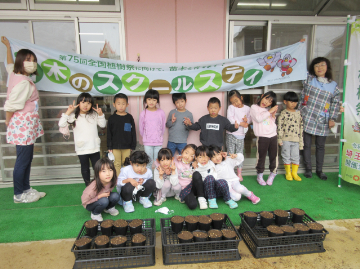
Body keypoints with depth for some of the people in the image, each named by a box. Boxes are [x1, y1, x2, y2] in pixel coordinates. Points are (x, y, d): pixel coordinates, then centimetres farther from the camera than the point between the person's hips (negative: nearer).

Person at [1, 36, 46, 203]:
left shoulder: (15, 75, 10)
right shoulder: (23, 82, -18)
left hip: (26, 124, 10)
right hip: (23, 124, -10)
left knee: (27, 158, 15)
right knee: (23, 160, -1)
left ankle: (26, 189, 27)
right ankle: (19, 194, 12)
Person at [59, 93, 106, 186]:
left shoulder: (94, 115, 4)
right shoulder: (74, 116, -4)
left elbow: (103, 125, 8)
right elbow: (61, 124, -11)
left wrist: (101, 114, -7)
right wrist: (68, 112, -17)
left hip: (94, 147, 2)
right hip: (81, 149, -2)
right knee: (85, 168, 13)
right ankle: (88, 186, 28)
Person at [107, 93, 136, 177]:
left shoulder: (129, 117, 1)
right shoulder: (112, 118, 0)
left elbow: (133, 132, 4)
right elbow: (109, 134, 3)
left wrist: (133, 146, 2)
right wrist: (109, 147, -1)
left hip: (127, 146, 0)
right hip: (115, 146, 0)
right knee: (117, 165, 8)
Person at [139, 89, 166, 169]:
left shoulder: (161, 112, -4)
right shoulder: (143, 113, -4)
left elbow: (163, 126, 6)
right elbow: (141, 128, 7)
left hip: (158, 142, 0)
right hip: (147, 142, 0)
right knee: (148, 162, 8)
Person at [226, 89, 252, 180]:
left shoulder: (247, 108, 8)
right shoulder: (231, 107, -2)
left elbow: (249, 119, 9)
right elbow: (230, 118, -14)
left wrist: (246, 120, -14)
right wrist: (241, 123, -15)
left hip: (241, 135, 2)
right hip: (231, 134, -2)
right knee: (230, 154, 3)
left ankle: (239, 173, 20)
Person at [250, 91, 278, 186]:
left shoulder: (269, 110, 17)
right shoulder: (254, 108, 1)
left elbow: (273, 124, 16)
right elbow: (258, 118, -17)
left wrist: (273, 115, 1)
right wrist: (269, 111, -12)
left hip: (273, 136, 5)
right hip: (262, 137, -5)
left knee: (273, 156, 11)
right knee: (261, 157, 1)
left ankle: (272, 174, 29)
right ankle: (260, 175, 18)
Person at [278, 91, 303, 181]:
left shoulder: (298, 113, 9)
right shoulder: (283, 113, -5)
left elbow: (301, 127, 11)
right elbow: (280, 126, -7)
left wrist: (301, 140, 9)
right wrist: (279, 139, -11)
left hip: (296, 139, 4)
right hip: (286, 139, -3)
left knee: (296, 156, 8)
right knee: (286, 156, 7)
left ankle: (294, 173, 23)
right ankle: (288, 173, 21)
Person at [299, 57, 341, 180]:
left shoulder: (333, 85, 6)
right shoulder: (309, 79, 3)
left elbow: (335, 103, 7)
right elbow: (302, 96, 6)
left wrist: (332, 119, 1)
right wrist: (300, 111, 0)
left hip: (322, 121, 1)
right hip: (307, 118, -1)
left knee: (320, 146, 9)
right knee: (307, 144, 5)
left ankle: (319, 170, 23)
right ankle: (308, 169, 19)